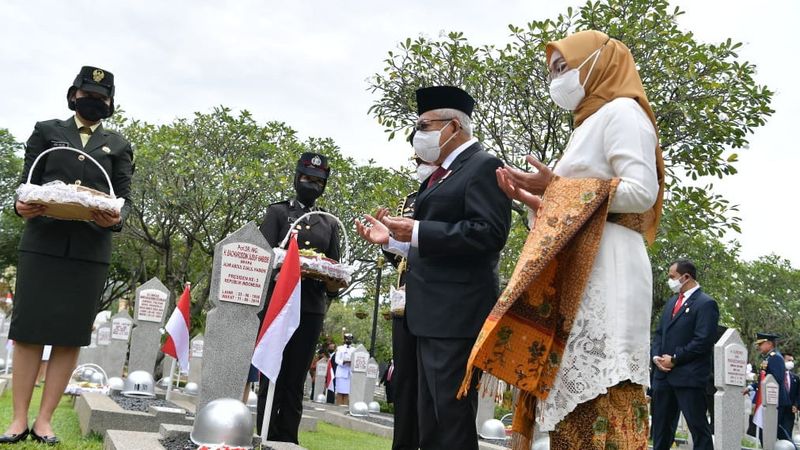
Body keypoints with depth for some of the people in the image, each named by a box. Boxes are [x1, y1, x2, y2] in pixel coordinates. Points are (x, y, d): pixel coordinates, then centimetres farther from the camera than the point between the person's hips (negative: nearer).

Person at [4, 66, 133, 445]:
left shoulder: (118, 146, 15)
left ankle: (44, 420, 9)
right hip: (42, 242, 0)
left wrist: (116, 218, -16)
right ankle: (19, 419, 8)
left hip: (90, 250, 1)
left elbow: (124, 197, 7)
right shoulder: (46, 131, 14)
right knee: (27, 330, 0)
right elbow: (26, 182, 8)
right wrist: (22, 206, -14)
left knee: (70, 336, 1)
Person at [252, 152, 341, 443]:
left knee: (295, 383, 5)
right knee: (271, 378, -2)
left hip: (311, 309, 2)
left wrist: (333, 286, -7)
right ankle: (266, 440, 4)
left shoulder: (330, 224, 16)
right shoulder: (277, 212, 9)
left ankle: (288, 442, 9)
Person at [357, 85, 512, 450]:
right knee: (429, 418, 16)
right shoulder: (442, 174, 20)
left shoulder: (484, 166, -7)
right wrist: (393, 239, 15)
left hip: (456, 313, -10)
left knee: (453, 418, -6)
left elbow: (489, 233, -20)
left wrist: (419, 232, -20)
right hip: (431, 314, 10)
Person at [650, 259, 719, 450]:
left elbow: (703, 341, -16)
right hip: (664, 374, 8)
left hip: (689, 376, -8)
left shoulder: (706, 303, -8)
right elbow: (659, 332, 18)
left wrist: (675, 359, -14)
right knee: (660, 425, 13)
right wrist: (656, 356, 0)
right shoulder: (671, 302, 17)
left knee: (698, 426, -1)